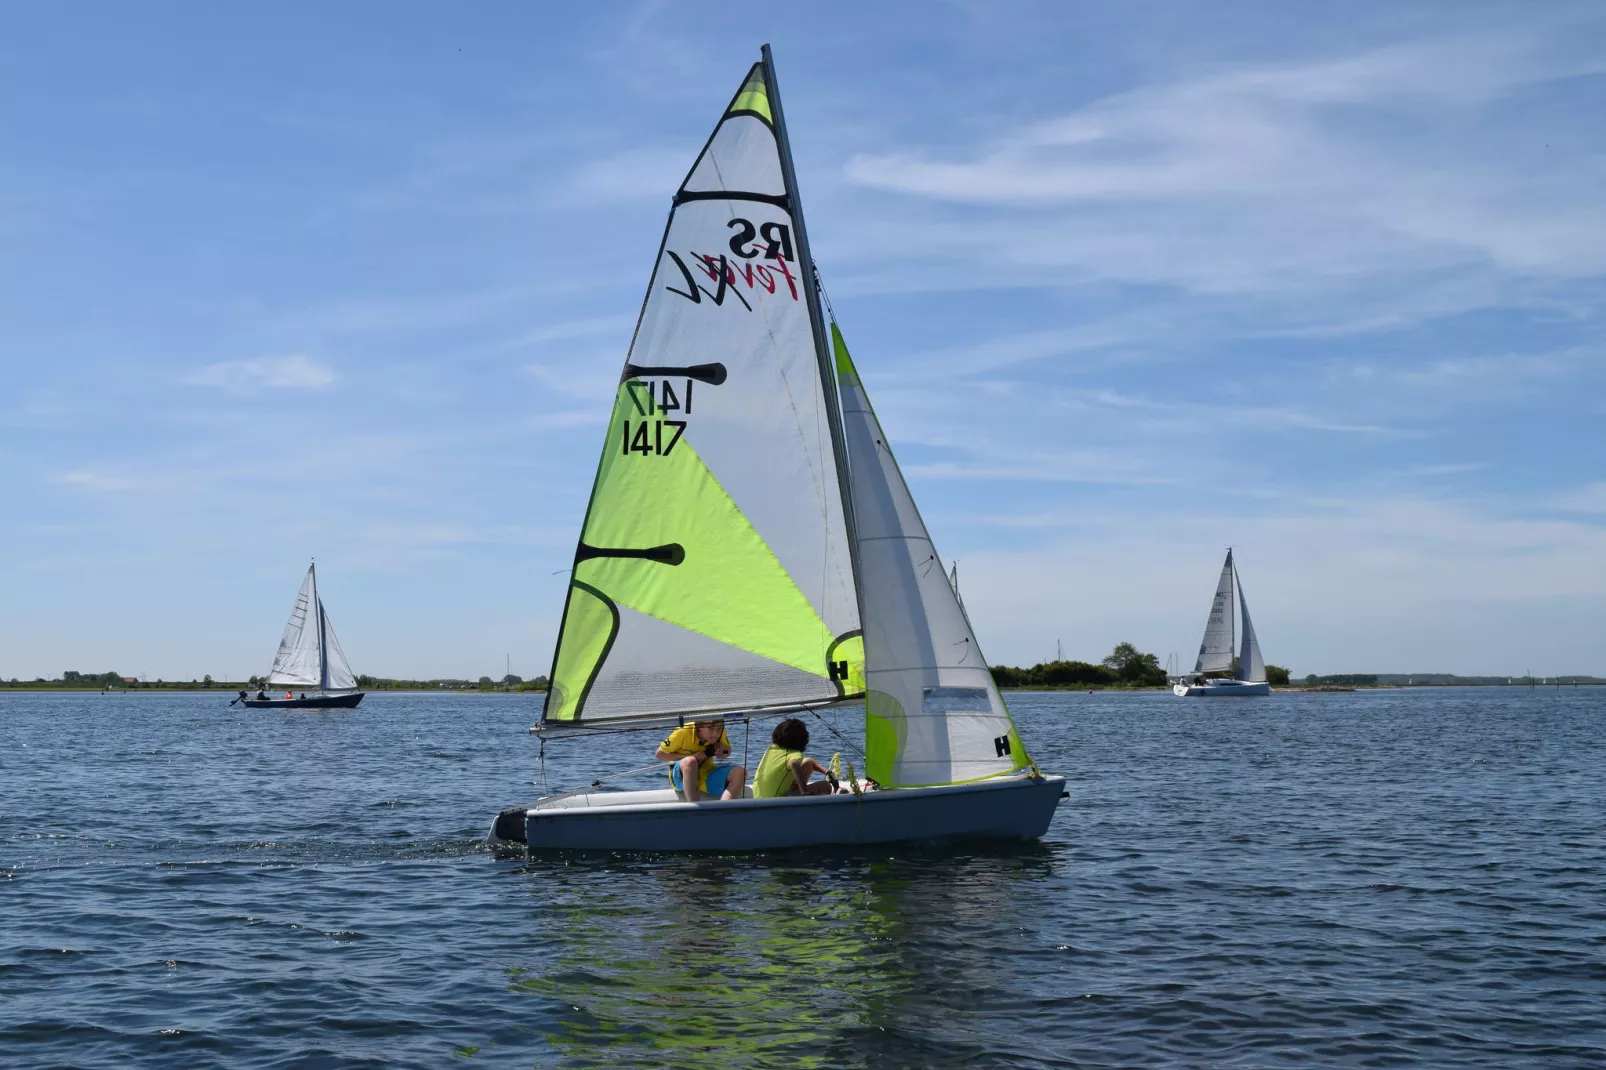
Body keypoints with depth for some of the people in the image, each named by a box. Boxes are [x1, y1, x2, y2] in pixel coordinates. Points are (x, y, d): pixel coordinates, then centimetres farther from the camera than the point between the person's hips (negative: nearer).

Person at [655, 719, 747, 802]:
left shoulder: (721, 733, -7)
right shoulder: (683, 733, -18)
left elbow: (727, 752, 13)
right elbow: (659, 754, -11)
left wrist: (722, 750, -13)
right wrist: (689, 757, -21)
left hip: (707, 774, 4)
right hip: (681, 777, -4)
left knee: (739, 772, -23)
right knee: (690, 761, -39)